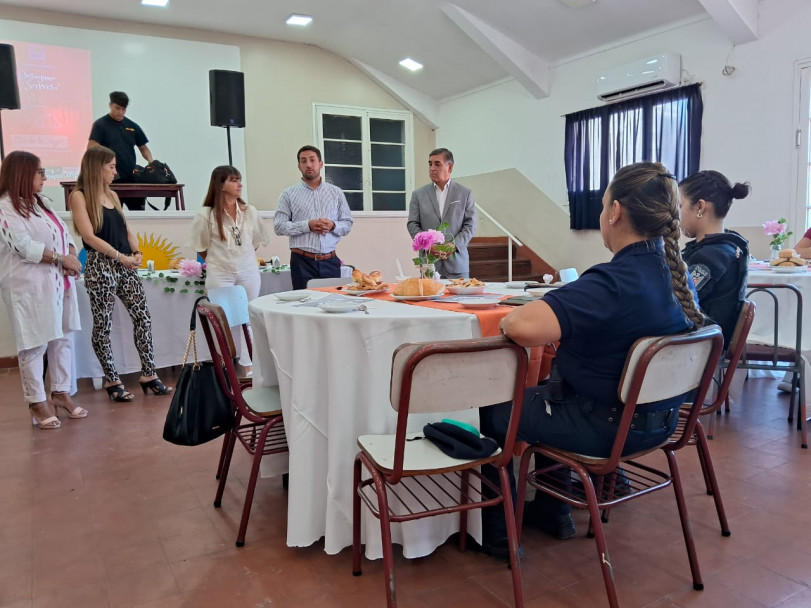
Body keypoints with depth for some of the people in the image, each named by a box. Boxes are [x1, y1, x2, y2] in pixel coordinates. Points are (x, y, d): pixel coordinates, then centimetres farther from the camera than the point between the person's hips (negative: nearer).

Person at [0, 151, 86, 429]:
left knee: (61, 339, 11)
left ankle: (61, 393, 22)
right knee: (34, 344, -2)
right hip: (29, 286, -8)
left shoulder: (42, 202, 16)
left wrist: (73, 256, -7)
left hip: (59, 282, 8)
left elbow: (65, 233, 12)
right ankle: (37, 402, 8)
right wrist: (62, 258, -15)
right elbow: (24, 247, -18)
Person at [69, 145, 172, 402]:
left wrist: (136, 252, -1)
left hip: (125, 265, 7)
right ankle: (112, 381, 12)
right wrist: (120, 257, -15)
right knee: (102, 326, 2)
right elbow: (89, 236, -13)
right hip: (100, 266, -7)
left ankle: (148, 374, 10)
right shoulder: (79, 196, -5)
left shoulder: (112, 194, 16)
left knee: (143, 317, 3)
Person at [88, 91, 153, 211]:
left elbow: (143, 148, 17)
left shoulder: (132, 126, 12)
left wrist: (151, 161, -2)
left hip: (133, 177, 4)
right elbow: (91, 149, -7)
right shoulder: (100, 125, 0)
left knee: (139, 211, 4)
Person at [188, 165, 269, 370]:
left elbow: (258, 239, 15)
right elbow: (200, 246, 3)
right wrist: (216, 262, 8)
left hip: (249, 272, 3)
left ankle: (248, 365, 18)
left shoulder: (250, 211, 2)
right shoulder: (206, 215, -8)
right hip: (220, 275, -3)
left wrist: (244, 257, 11)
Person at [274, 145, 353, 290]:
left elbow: (347, 224, 11)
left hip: (330, 261, 2)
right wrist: (307, 225, -13)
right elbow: (279, 226, -2)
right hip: (302, 262, -2)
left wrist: (333, 226, -10)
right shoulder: (289, 194, 5)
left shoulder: (336, 192, 11)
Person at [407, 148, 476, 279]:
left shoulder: (465, 193, 8)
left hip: (457, 262, 0)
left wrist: (453, 245, -12)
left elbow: (470, 225, 3)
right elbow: (413, 224, 6)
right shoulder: (418, 194, 10)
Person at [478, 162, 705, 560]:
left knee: (493, 410, 11)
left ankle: (498, 533, 26)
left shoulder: (613, 282, -31)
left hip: (606, 428, -8)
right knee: (545, 392, 32)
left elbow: (524, 327, -44)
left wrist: (508, 320, -21)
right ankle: (553, 512, 41)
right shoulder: (679, 275, -2)